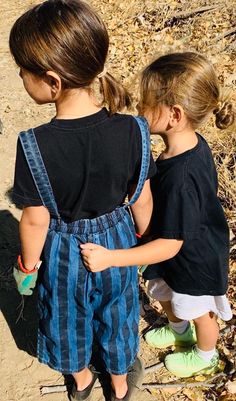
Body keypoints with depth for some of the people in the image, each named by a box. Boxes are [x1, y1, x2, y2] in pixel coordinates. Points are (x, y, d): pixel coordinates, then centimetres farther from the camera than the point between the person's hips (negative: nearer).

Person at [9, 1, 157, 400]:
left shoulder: (34, 145, -30)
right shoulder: (132, 131, -22)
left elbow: (36, 220, -19)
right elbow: (142, 201, -10)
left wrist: (28, 267, 1)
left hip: (63, 253, -2)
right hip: (116, 241, 2)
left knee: (68, 318, 28)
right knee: (115, 315, 28)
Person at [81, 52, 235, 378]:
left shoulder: (179, 178, -43)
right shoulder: (193, 143, -15)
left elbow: (170, 245, -36)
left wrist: (110, 258, -39)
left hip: (196, 261, -8)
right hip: (182, 253, 8)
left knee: (198, 311, 22)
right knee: (165, 293, 31)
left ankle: (205, 356, 54)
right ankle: (179, 331, 63)